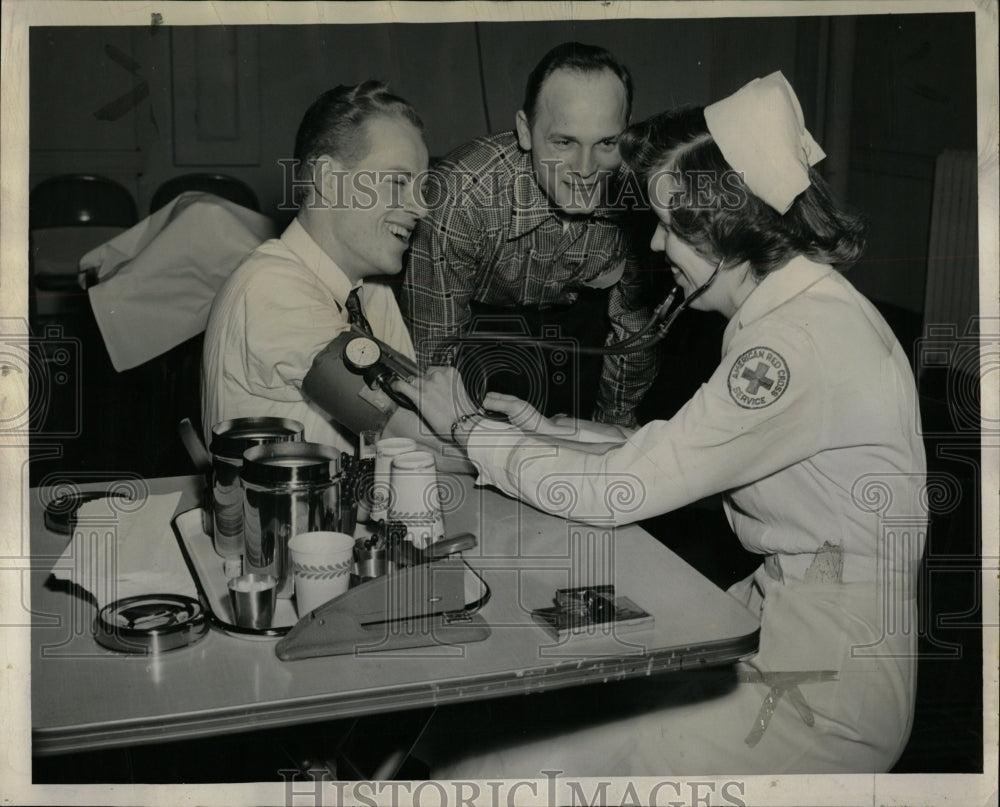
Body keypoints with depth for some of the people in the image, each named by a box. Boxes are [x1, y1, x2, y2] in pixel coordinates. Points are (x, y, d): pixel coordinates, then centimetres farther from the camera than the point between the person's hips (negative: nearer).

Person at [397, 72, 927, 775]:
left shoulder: (804, 343, -24)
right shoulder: (791, 309, 7)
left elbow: (613, 493, -22)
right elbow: (668, 455, 14)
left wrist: (467, 427, -9)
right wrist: (549, 431, 7)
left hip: (822, 695, -9)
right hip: (779, 620, 9)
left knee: (478, 768, -12)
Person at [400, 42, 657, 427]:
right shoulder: (461, 196, -32)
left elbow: (633, 322, -4)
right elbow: (433, 349, -23)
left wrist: (616, 422, 1)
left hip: (582, 311, 3)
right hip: (485, 320, -2)